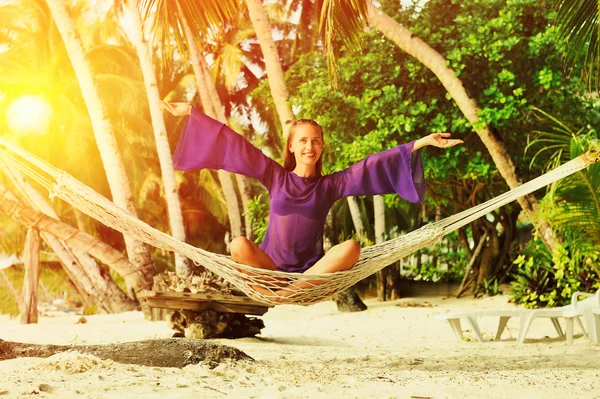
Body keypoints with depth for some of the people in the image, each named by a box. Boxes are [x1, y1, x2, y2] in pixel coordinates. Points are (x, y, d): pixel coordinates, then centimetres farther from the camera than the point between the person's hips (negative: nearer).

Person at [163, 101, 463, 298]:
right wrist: (191, 113, 6)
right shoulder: (275, 177, 7)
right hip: (271, 265, -1)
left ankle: (293, 291, -31)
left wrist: (421, 143, -4)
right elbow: (235, 146, 6)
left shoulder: (331, 185, 8)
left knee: (351, 247, -27)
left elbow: (373, 166, 2)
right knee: (239, 245, -29)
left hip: (313, 268, 1)